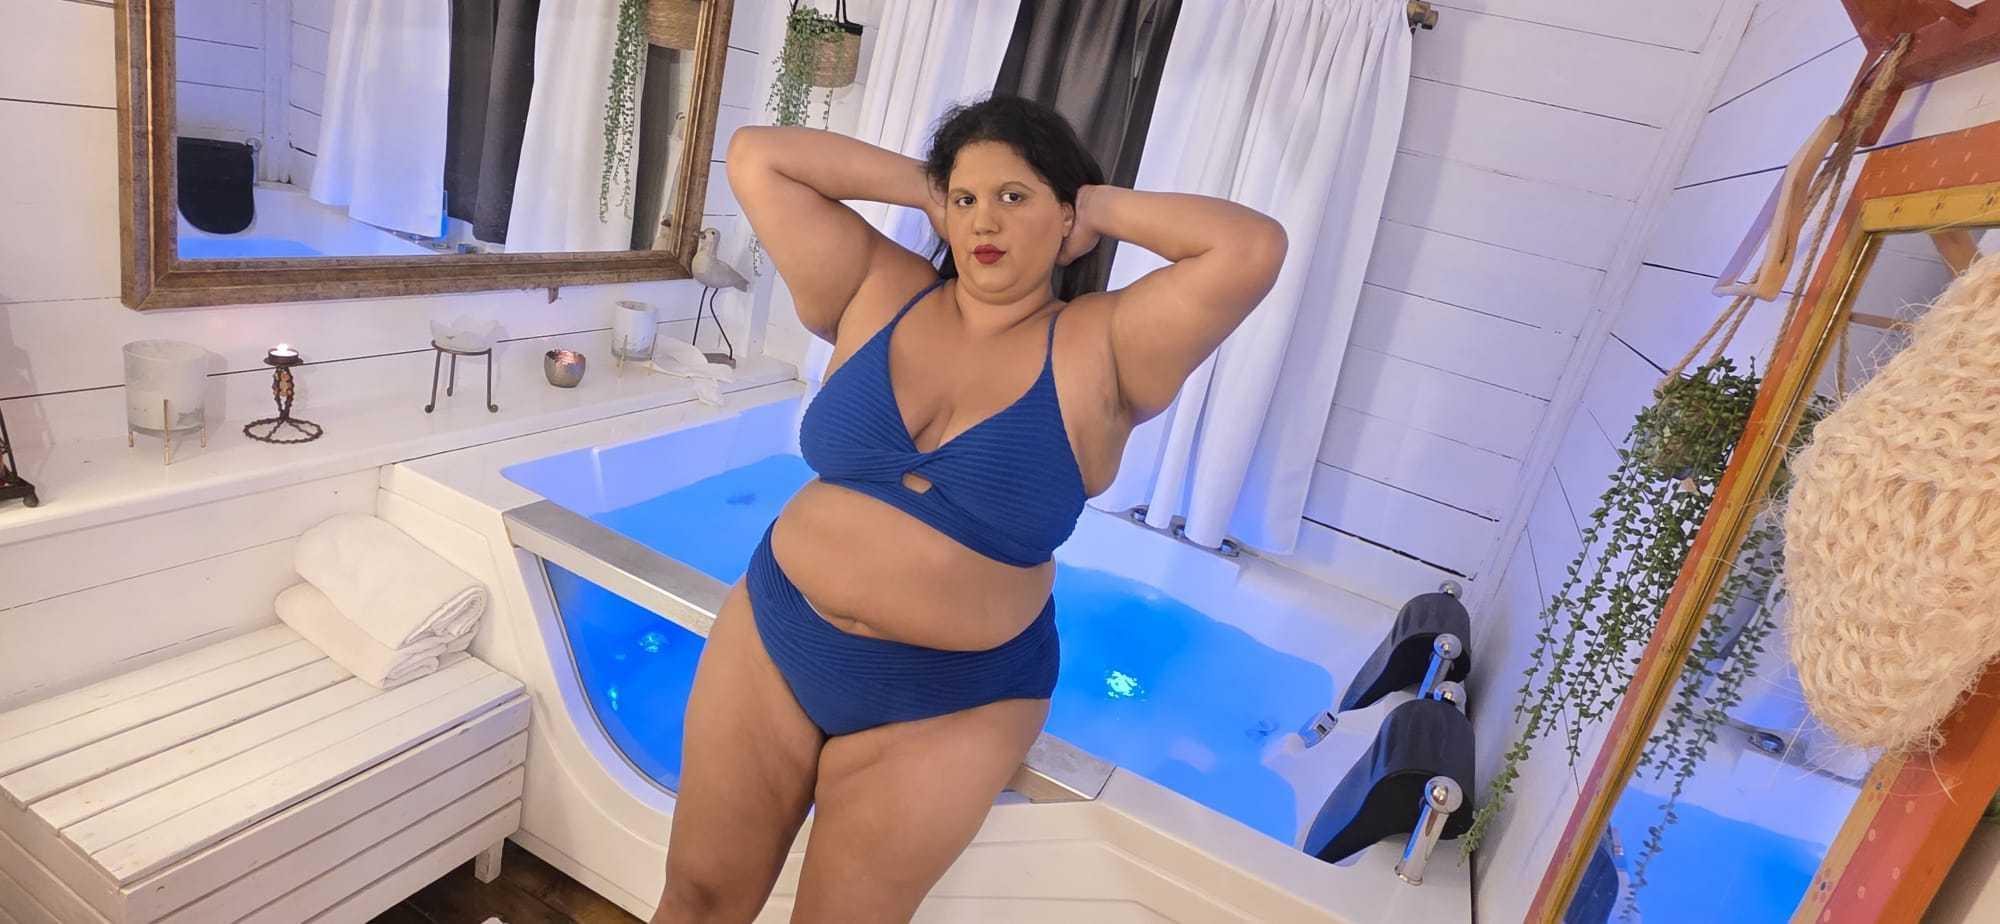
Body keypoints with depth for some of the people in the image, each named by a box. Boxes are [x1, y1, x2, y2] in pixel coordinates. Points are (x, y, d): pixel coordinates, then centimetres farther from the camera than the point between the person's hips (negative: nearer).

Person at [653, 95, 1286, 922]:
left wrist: (1103, 210, -8)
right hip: (773, 643, 3)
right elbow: (755, 157, 0)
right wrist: (922, 187, -3)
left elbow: (1252, 247, -21)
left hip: (947, 706, -3)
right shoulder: (876, 295, -2)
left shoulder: (1100, 353, -10)